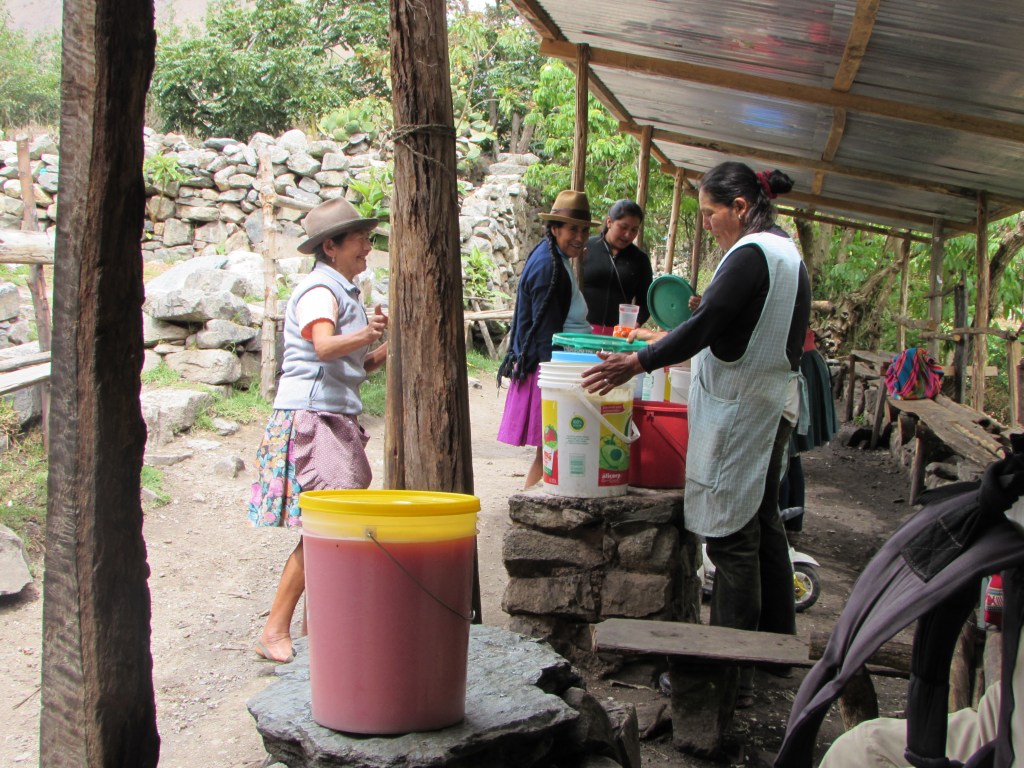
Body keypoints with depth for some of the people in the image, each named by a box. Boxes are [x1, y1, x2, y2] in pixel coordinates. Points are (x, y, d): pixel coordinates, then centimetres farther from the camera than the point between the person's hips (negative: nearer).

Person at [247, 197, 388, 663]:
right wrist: (364, 336, -49)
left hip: (338, 421, 10)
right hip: (310, 418, -10)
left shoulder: (345, 293, 20)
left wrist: (387, 345, 6)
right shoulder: (319, 289, -10)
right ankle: (276, 632, -7)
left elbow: (360, 364, 23)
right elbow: (324, 346, -30)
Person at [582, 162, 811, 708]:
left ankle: (731, 674, -3)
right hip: (773, 404, 10)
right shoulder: (788, 255, 15)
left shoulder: (750, 255, -16)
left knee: (731, 536, -7)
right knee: (763, 525, 18)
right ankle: (778, 645, 30)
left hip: (739, 411, -10)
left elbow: (707, 324, -23)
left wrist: (639, 363, -20)